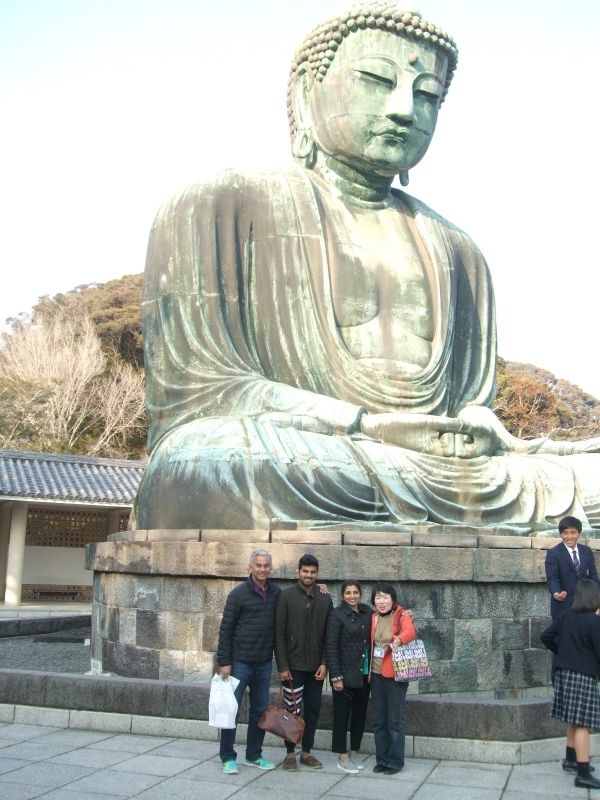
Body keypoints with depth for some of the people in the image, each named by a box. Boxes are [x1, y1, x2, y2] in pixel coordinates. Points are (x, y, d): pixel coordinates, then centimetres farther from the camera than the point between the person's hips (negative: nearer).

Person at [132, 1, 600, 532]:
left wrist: (480, 431, -8)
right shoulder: (218, 210, 7)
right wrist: (364, 424, -15)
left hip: (431, 464, 2)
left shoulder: (457, 254, 23)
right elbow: (189, 388, -3)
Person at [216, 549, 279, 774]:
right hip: (240, 662, -4)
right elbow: (225, 629, -8)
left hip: (264, 663, 5)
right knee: (231, 709, 2)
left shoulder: (276, 593, 3)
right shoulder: (239, 593, -10)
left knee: (260, 710, 12)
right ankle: (228, 757, 13)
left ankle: (254, 755, 24)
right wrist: (224, 662, -12)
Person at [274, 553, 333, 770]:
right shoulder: (286, 596, -4)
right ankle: (290, 753, 14)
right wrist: (282, 666, -10)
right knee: (292, 710, 1)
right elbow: (279, 634, -6)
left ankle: (306, 752, 21)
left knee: (313, 710, 8)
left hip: (316, 667, 3)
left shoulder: (325, 599, 5)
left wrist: (324, 663, -3)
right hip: (293, 665, -3)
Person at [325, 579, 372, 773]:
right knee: (342, 716, 4)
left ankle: (353, 754, 25)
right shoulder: (337, 614, -10)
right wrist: (336, 676, -14)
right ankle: (343, 758, 14)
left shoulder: (367, 612, 4)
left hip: (364, 675, 5)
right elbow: (330, 647, -11)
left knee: (360, 714, 12)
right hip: (345, 675, -5)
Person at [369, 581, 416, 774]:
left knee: (395, 720, 1)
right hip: (376, 675, 6)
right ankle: (381, 759, 23)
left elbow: (410, 631, -28)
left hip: (394, 675, -5)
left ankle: (395, 761, 12)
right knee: (378, 721, 12)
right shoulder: (373, 618, 10)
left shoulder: (402, 616, -8)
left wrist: (399, 639, -49)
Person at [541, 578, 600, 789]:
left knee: (573, 721, 21)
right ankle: (583, 773, -6)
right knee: (582, 724, -7)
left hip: (565, 673, 8)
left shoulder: (566, 616, 5)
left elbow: (546, 636, 11)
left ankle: (571, 759, 33)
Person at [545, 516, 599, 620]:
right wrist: (556, 593, -37)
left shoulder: (587, 551, 5)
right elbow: (552, 578, -17)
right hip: (563, 605, -4)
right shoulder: (553, 553, -10)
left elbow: (593, 576, 8)